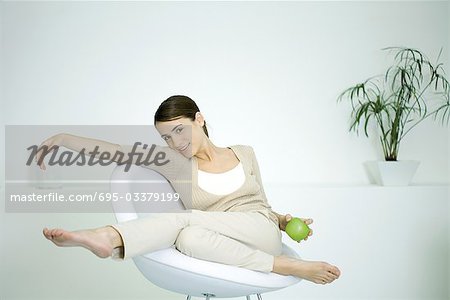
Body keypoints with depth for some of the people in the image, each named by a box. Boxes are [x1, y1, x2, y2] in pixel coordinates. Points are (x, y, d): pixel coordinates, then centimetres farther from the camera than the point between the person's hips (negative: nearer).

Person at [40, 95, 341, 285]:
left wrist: (283, 220, 0)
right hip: (221, 249, 1)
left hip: (261, 234, -1)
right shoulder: (174, 162, 8)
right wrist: (63, 138, -12)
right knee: (189, 237, -37)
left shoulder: (244, 154, 13)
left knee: (183, 219, -29)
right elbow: (118, 151, -3)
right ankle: (289, 267, -31)